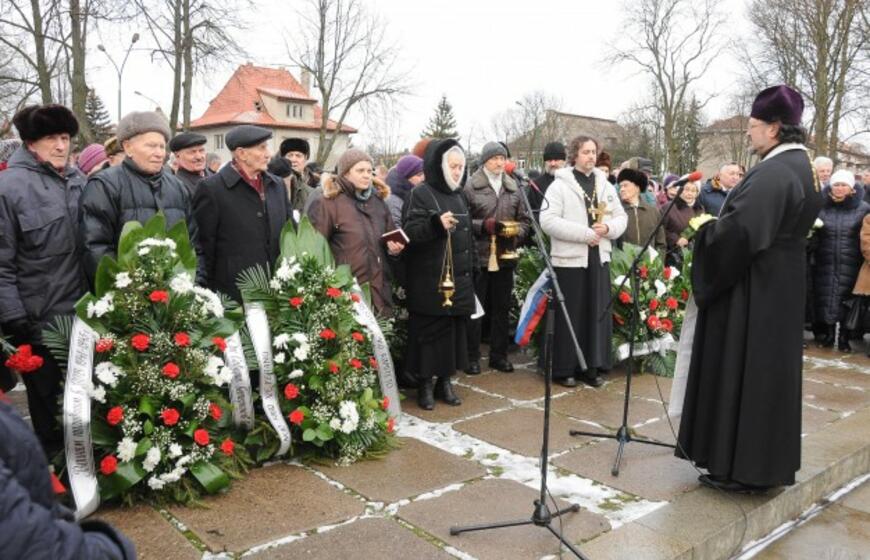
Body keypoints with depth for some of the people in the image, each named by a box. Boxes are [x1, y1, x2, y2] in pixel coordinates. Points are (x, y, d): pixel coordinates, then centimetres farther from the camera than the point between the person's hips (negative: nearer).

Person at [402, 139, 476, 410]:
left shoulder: (458, 195, 14)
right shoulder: (420, 194, -7)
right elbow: (410, 232, -17)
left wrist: (472, 265, 20)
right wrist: (436, 224, -33)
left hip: (459, 279, 7)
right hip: (430, 281, -7)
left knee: (455, 330, 9)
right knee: (430, 331, -1)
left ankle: (445, 381, 21)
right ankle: (425, 384, 12)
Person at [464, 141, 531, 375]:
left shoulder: (513, 187, 9)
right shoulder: (470, 186, -5)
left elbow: (524, 220, 13)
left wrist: (517, 232, -6)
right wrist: (483, 225, -18)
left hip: (505, 257, 5)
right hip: (478, 257, -4)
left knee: (501, 308, 13)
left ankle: (499, 355, 25)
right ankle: (472, 356, 15)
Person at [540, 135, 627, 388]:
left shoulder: (606, 186, 12)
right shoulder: (560, 185, -5)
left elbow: (622, 217, 14)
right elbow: (548, 221, -16)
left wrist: (608, 227, -9)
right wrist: (584, 233, -19)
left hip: (599, 258, 6)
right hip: (569, 259, -5)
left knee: (597, 313, 8)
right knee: (569, 316, 0)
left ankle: (590, 367, 19)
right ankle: (564, 369, 10)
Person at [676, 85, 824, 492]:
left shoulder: (773, 173, -21)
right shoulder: (798, 167, 11)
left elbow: (739, 229, -31)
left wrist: (703, 230, -13)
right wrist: (716, 225, 10)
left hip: (753, 292, -10)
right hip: (779, 287, 10)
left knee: (743, 372, 0)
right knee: (768, 371, 16)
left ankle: (742, 467, 10)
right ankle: (766, 461, 29)